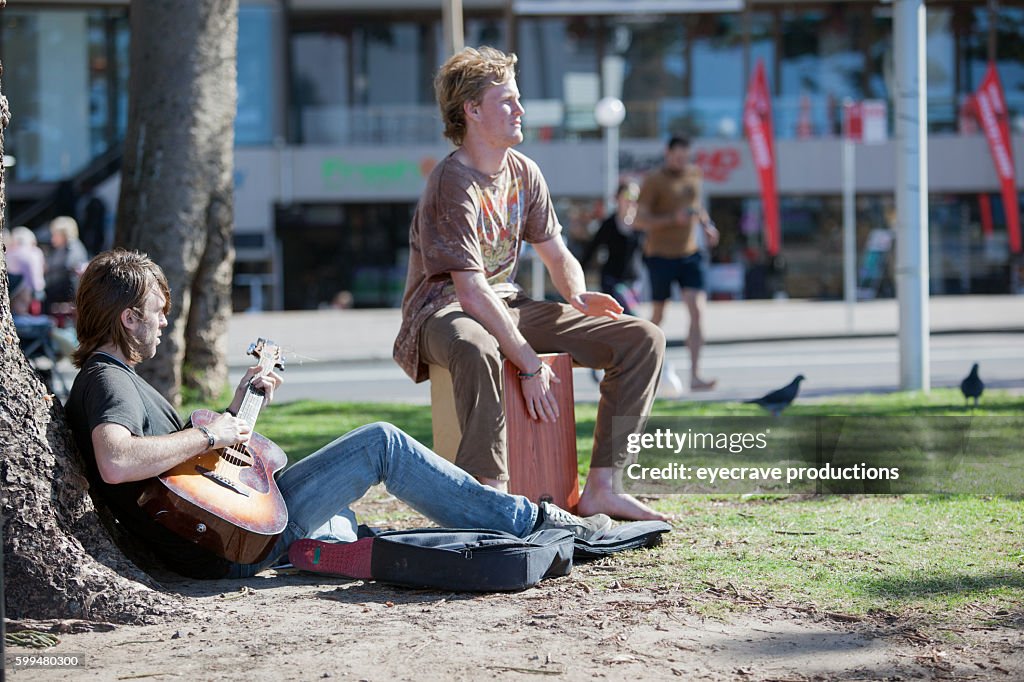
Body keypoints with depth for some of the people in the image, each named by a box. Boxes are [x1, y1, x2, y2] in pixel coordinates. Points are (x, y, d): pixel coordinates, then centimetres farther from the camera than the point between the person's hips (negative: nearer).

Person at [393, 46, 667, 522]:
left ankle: (601, 488, -7)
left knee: (643, 339, -5)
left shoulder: (524, 173, 7)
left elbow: (557, 255, 15)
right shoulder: (452, 184, -18)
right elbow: (472, 292, -24)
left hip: (508, 306, 8)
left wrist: (578, 296, -9)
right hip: (443, 313, -8)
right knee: (476, 351, -47)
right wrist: (529, 364, -26)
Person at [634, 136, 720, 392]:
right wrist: (673, 219, -23)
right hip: (661, 255, -4)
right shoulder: (653, 181, -9)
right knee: (657, 316, 6)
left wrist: (706, 225, 9)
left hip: (689, 253, 4)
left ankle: (695, 376, -15)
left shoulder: (694, 174, 9)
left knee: (697, 310, -12)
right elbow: (640, 220, -13)